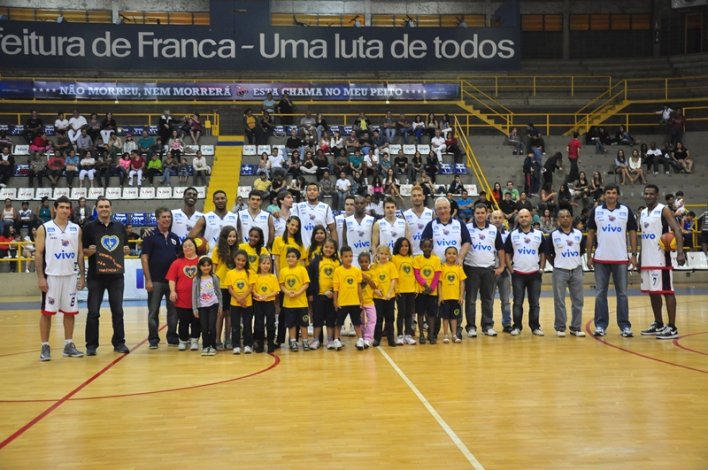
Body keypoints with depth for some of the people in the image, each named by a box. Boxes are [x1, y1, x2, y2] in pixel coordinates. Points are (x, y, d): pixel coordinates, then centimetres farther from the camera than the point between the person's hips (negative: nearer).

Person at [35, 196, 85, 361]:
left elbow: (80, 253, 10)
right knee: (47, 312, 0)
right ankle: (45, 347, 8)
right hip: (51, 276, -3)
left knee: (70, 311, 7)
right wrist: (40, 277, -11)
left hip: (70, 276, 4)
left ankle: (68, 345, 16)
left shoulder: (76, 229, 7)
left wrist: (82, 276, 5)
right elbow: (38, 254, -5)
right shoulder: (44, 228, -3)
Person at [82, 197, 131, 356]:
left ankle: (119, 343, 16)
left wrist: (126, 251, -4)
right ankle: (91, 344, 9)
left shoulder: (120, 227, 9)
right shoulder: (89, 227, 0)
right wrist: (89, 251, -20)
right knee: (93, 312, 1)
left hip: (117, 275, 3)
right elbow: (82, 251, 0)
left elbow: (126, 248, 18)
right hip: (96, 276, -2)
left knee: (118, 311, 7)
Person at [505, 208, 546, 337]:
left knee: (534, 302, 5)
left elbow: (543, 253, 12)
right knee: (518, 302, 3)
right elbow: (507, 254, 4)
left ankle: (535, 327, 13)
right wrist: (511, 269, -4)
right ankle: (517, 327, 10)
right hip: (518, 274, -1)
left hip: (534, 274, 1)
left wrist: (541, 268, 3)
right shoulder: (512, 235, 3)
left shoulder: (539, 235, 7)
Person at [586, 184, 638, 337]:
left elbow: (632, 233, 4)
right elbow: (590, 234, 6)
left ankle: (625, 326, 9)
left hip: (621, 258, 0)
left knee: (622, 293, 4)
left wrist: (634, 254, -4)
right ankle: (600, 325, 10)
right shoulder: (596, 211, 3)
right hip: (601, 258, 0)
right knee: (601, 293, 5)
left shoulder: (626, 211, 2)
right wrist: (589, 255, 1)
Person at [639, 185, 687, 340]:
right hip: (647, 259, 8)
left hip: (661, 259, -8)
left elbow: (677, 230, -18)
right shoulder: (643, 213, 14)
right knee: (652, 292, 12)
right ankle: (658, 324, 22)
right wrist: (640, 258, 18)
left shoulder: (664, 210, -8)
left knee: (667, 291, -6)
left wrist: (680, 252, -31)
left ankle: (672, 327, -3)